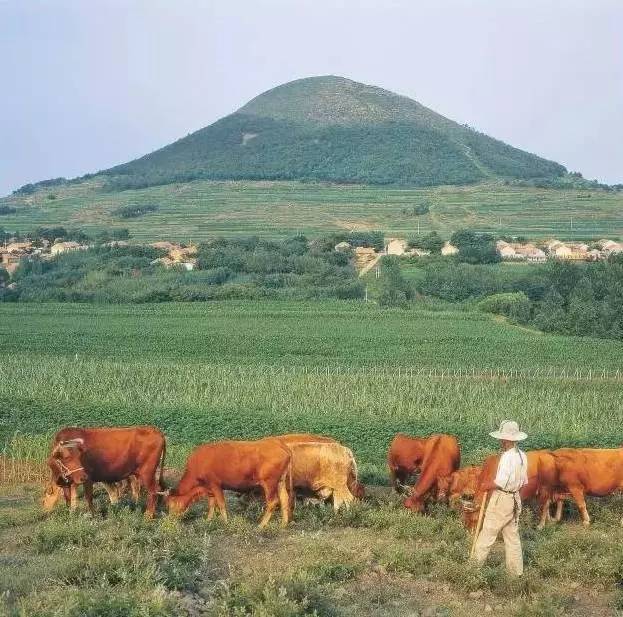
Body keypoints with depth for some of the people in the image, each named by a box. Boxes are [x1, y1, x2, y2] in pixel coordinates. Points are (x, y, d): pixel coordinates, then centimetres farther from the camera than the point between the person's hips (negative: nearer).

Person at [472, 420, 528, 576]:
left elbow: (499, 482, -24)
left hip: (501, 499, -8)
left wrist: (486, 486, -7)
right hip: (515, 499, 8)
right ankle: (516, 570, 18)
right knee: (512, 535, 14)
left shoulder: (508, 457, -22)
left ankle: (477, 561, 12)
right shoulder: (522, 456, 4)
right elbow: (524, 481, 12)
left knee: (488, 532, 3)